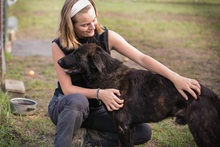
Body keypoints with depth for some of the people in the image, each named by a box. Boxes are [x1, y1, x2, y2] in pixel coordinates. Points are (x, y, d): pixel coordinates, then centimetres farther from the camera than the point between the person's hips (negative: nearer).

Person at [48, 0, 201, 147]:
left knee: (144, 132, -10)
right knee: (78, 100, -42)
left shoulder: (107, 36, -10)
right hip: (64, 106, -3)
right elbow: (67, 88, -17)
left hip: (95, 109, 4)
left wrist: (175, 78, -31)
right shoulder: (59, 46, -15)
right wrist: (99, 93, -33)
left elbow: (141, 58, -19)